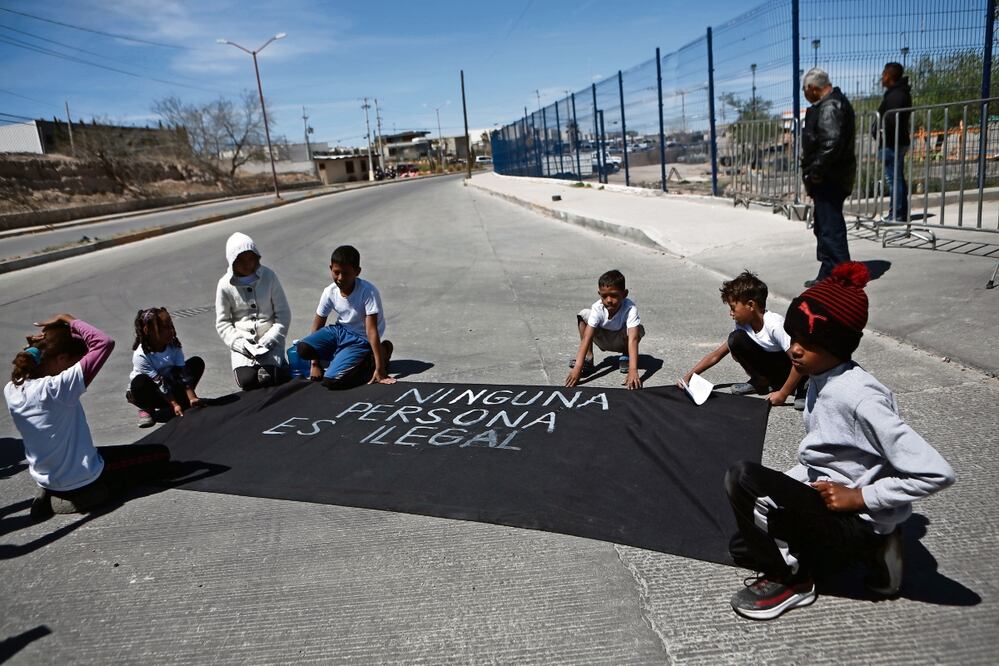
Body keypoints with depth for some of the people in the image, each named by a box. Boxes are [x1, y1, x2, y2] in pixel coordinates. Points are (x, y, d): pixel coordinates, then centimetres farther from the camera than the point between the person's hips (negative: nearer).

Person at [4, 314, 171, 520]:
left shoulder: (11, 390, -8)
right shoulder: (57, 388, -30)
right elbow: (105, 342, -33)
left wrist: (39, 347, -5)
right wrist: (69, 321, -19)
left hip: (45, 479, 8)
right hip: (82, 479, -8)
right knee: (161, 454, 7)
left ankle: (52, 494, 15)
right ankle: (87, 492, -1)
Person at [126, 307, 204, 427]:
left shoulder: (174, 346, -15)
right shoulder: (140, 356, -28)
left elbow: (183, 374, -18)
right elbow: (160, 384, -29)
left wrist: (192, 398, -26)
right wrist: (175, 405, -32)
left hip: (170, 384, 4)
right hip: (150, 391, -4)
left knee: (197, 362, -13)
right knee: (140, 381, -39)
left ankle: (184, 402, -10)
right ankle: (147, 409, -8)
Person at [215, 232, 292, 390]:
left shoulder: (268, 276, -3)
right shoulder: (225, 285, -3)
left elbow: (283, 313, -1)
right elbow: (222, 323, 2)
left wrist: (268, 341, -12)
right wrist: (241, 345, -13)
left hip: (269, 340, 0)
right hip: (241, 342, 1)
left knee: (271, 378, -21)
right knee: (247, 380, -21)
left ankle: (280, 364, 14)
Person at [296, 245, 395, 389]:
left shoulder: (368, 292, -24)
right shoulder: (330, 292, -9)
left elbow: (371, 330, -26)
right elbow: (318, 325, 0)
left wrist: (380, 369, -27)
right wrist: (315, 364, -2)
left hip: (360, 339, -5)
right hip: (339, 331, 5)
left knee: (331, 380, -23)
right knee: (303, 348, -21)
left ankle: (367, 362, 2)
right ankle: (341, 357, 4)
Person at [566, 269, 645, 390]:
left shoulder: (630, 308, -36)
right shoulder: (597, 308, -30)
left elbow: (633, 339, -45)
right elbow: (586, 338, -35)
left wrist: (633, 370, -58)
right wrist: (577, 368, -46)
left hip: (621, 341, -2)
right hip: (603, 340, 2)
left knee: (638, 329, -35)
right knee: (583, 314, -22)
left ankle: (626, 356, -2)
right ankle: (588, 358, -12)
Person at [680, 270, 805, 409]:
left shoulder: (775, 325, -30)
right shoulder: (743, 326, -9)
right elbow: (716, 355, -2)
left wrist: (783, 394, -29)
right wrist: (688, 376, -9)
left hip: (793, 368, -6)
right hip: (770, 365, 7)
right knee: (735, 339, -14)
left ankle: (800, 388, -13)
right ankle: (761, 382, 1)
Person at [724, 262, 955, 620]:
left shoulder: (858, 397, -26)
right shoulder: (821, 381, 0)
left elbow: (936, 473, -28)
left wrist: (860, 497, -22)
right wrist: (780, 486, 4)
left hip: (858, 521, -9)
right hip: (826, 500, 9)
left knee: (742, 477, -26)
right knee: (742, 546, 22)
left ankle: (790, 580, -4)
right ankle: (865, 552, 17)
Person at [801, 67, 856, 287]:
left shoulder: (829, 107, -17)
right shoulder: (834, 102, 17)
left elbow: (831, 143, -29)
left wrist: (816, 171, -21)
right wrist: (815, 172, 16)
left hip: (829, 179, -11)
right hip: (830, 178, 11)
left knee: (831, 229, -8)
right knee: (824, 227, 18)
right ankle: (828, 275, 28)